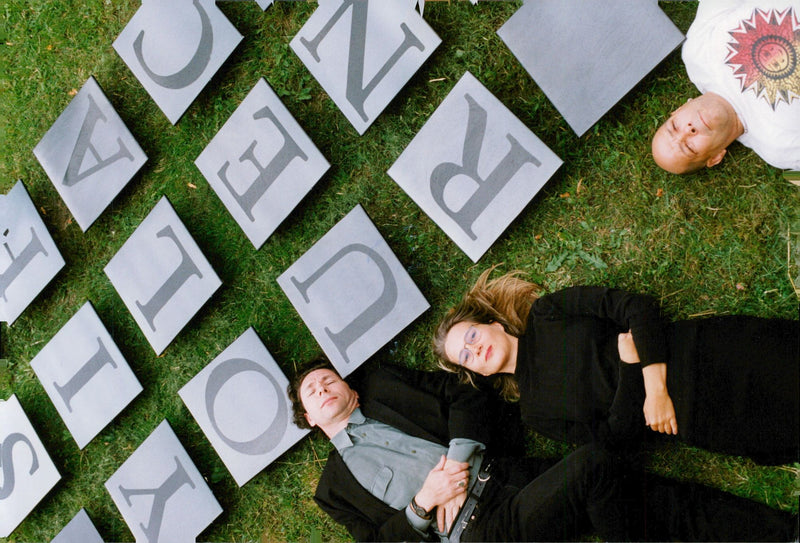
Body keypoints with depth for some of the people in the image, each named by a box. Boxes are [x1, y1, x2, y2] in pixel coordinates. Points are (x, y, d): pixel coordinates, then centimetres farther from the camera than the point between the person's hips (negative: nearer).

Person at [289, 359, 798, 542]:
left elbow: (469, 401, 10)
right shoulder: (335, 487, 16)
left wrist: (458, 460, -6)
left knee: (655, 499, -15)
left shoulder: (384, 383, 20)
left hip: (510, 474, 4)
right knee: (591, 463, -29)